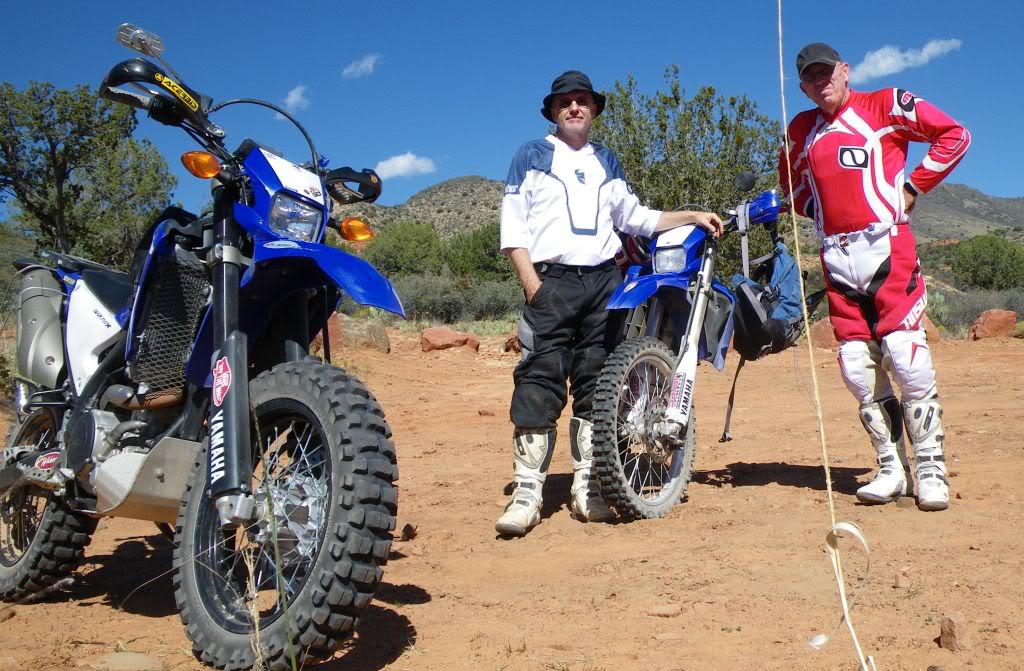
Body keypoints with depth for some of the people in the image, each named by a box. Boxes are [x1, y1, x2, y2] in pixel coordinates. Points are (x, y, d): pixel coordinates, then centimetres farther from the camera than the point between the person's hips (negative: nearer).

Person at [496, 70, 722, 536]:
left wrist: (692, 216, 18)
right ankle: (527, 490, -10)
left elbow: (634, 217, 27)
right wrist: (532, 284, -11)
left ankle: (588, 486, 9)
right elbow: (513, 226, 2)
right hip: (551, 280, -4)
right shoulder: (531, 156, 9)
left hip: (604, 281, 4)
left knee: (596, 384, 3)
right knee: (540, 383, -12)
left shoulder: (607, 163, 22)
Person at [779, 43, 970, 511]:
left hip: (886, 246, -5)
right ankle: (891, 469, 10)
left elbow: (954, 135, 4)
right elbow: (789, 177, 33)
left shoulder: (883, 106, 4)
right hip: (836, 257, 5)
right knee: (857, 370, 1)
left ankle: (931, 472, -3)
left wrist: (913, 187, -1)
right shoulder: (801, 130, 18)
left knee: (907, 358, -12)